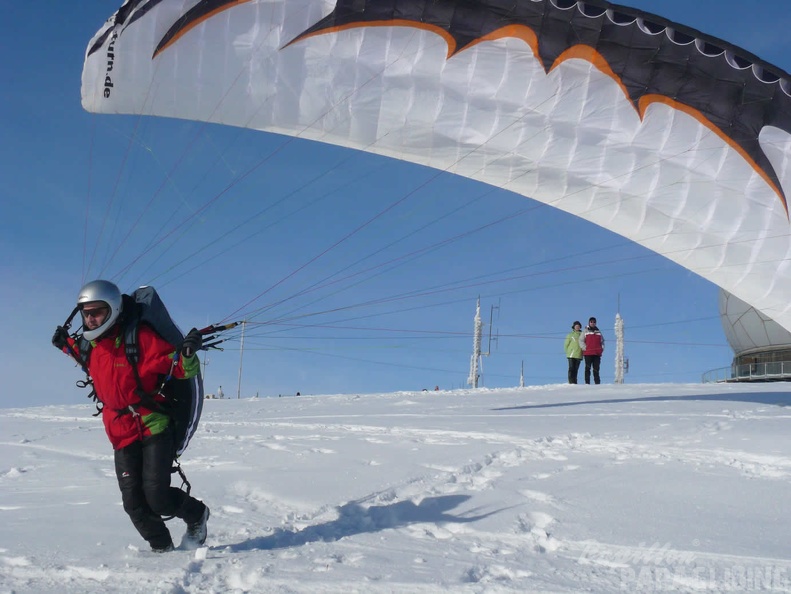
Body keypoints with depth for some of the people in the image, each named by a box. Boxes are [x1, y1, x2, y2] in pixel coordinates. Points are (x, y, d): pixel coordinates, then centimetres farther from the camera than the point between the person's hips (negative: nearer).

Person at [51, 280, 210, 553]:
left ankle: (196, 515, 17)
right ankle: (161, 547, 23)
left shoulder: (139, 337, -15)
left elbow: (183, 370, -15)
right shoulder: (90, 346, 4)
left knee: (156, 496, -12)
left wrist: (188, 354, -34)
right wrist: (67, 345, 22)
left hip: (153, 428, -6)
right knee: (134, 504, 3)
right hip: (121, 436, 6)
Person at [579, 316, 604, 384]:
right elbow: (581, 341, 3)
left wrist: (602, 349, 7)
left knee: (596, 369, 3)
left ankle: (597, 383, 3)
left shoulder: (598, 332, 18)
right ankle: (587, 383, -4)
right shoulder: (585, 331, 8)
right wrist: (584, 348, -9)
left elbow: (602, 341, 22)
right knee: (588, 368, -4)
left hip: (597, 353, 3)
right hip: (588, 353, -3)